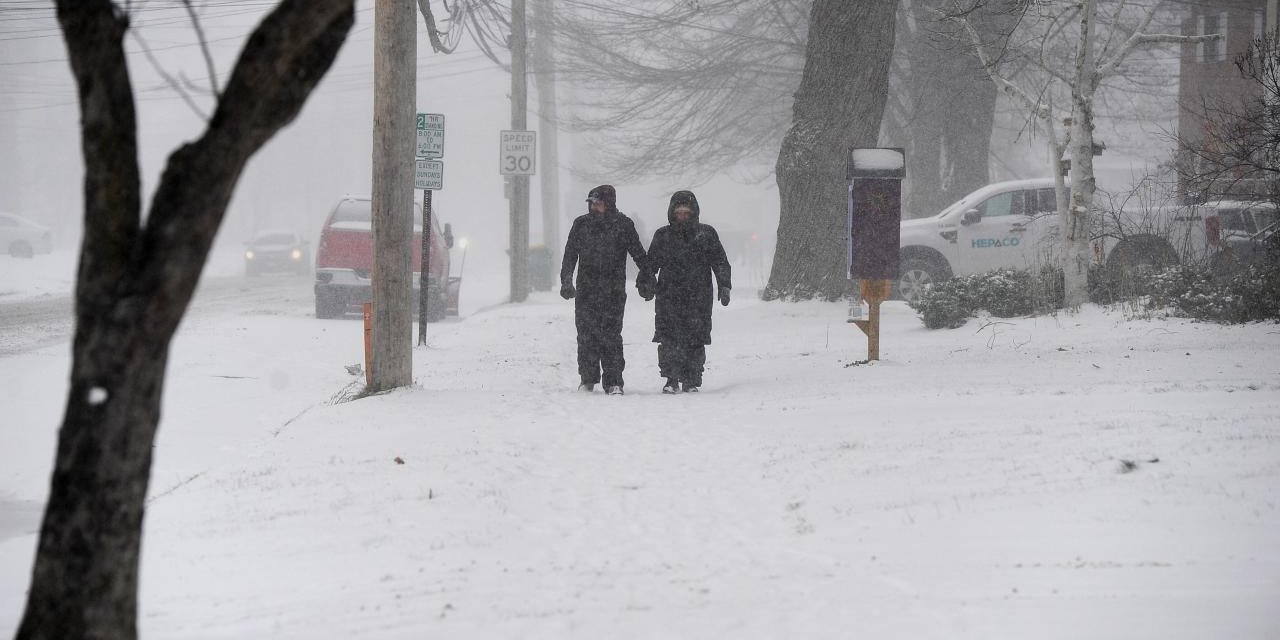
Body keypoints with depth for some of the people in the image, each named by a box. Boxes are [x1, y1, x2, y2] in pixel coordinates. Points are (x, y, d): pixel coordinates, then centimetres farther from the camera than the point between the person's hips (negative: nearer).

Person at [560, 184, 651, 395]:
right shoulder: (581, 224, 7)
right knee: (586, 335, 3)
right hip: (586, 290, 3)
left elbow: (638, 253, 8)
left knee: (611, 335, -7)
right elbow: (570, 255, 9)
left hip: (614, 291, -3)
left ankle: (613, 382, -5)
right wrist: (566, 280, -1)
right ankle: (588, 379, 15)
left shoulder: (623, 225, 1)